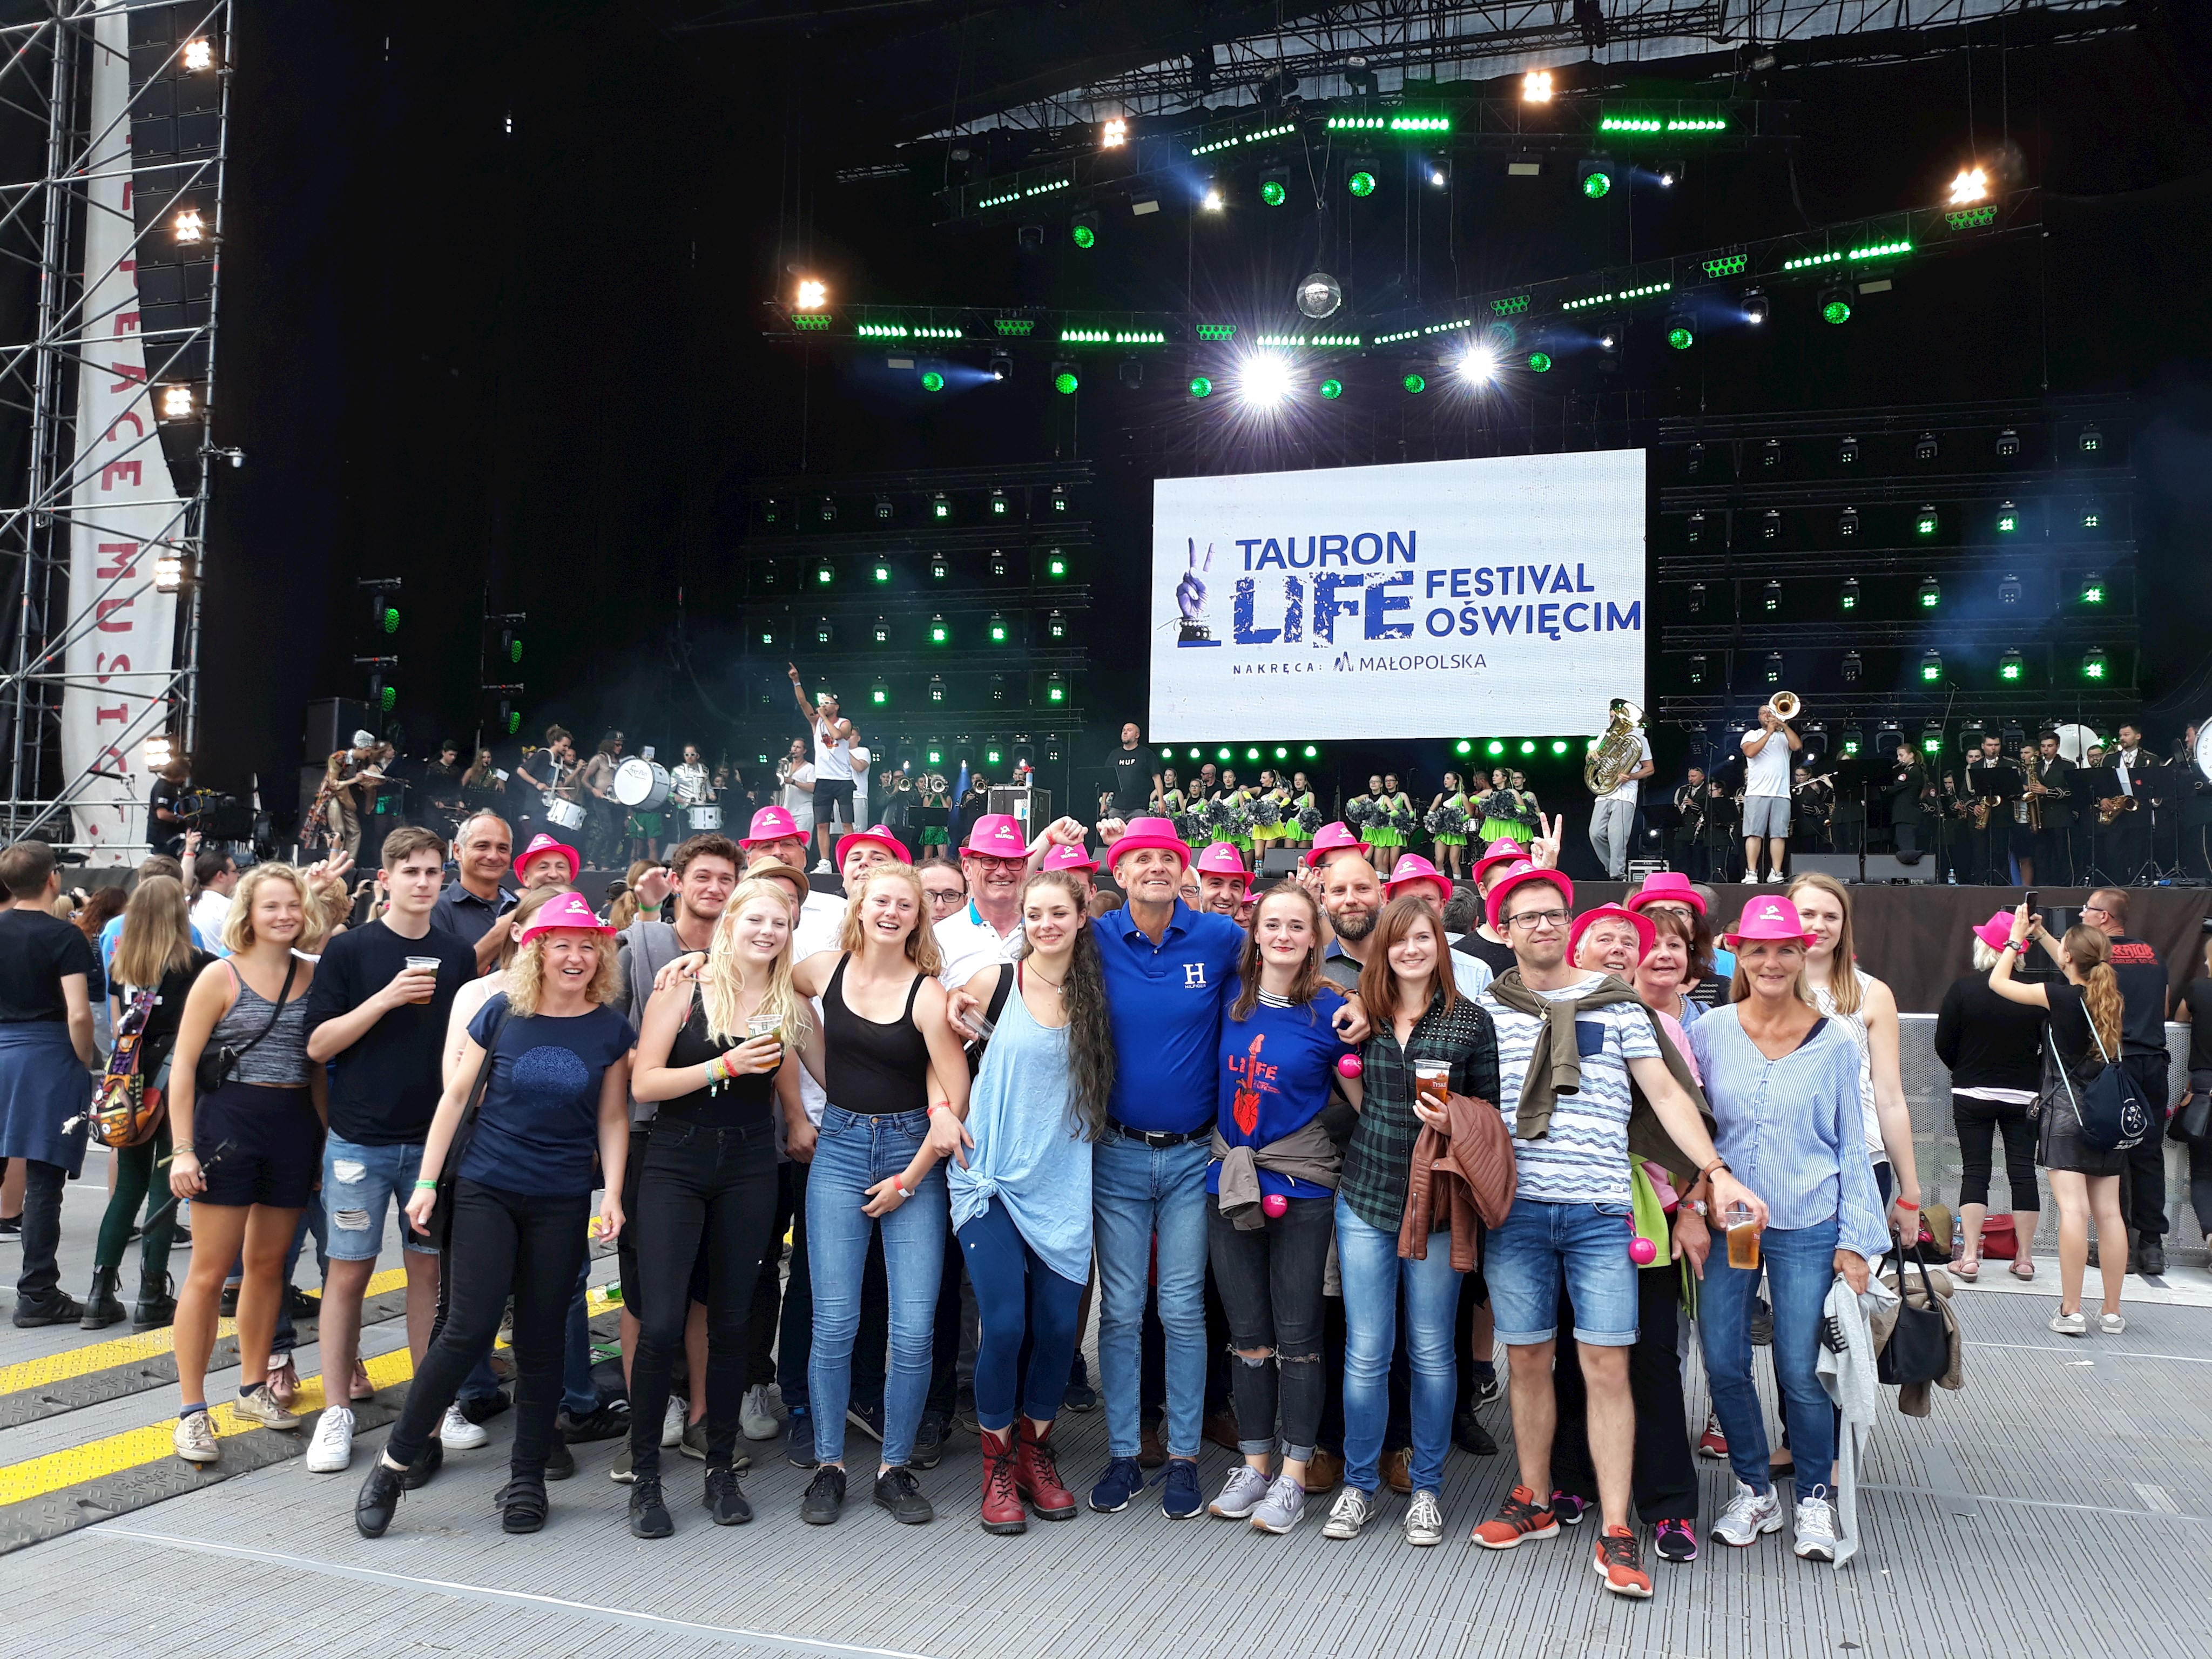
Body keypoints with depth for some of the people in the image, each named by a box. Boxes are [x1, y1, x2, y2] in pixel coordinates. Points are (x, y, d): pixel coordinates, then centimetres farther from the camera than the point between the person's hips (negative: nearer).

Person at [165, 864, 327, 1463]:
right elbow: (183, 1064, -5)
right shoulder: (222, 975, -4)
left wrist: (327, 1135, 7)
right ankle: (192, 1410, 8)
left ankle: (254, 1388, 29)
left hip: (296, 1127, 4)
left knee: (267, 1262, 14)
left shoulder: (314, 976, 6)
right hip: (230, 1121, -4)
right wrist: (182, 1149, -10)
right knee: (210, 1270, 0)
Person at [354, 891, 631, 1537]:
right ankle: (395, 1461, 8)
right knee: (469, 1326, -9)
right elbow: (456, 1095, 3)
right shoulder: (502, 1014, -2)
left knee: (541, 1340, 7)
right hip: (485, 1191, -1)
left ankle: (526, 1477, 20)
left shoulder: (611, 1030, 1)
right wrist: (427, 1181, 1)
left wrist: (613, 1194, -4)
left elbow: (612, 1120, 6)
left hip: (563, 1204, 1)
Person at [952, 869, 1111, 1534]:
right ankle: (998, 1464, 14)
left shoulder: (1095, 993, 3)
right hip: (993, 1178, -2)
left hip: (1064, 1181, 2)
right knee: (1004, 1325, -8)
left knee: (1059, 1326, 3)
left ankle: (1036, 1451, 26)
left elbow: (1101, 1081, 14)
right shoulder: (993, 981, -3)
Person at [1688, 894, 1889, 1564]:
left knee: (1800, 1372, 1)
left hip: (1807, 1228, -1)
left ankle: (1815, 1499, 24)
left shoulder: (1835, 1040, -1)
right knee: (1723, 1364, 2)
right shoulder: (1709, 1032, 0)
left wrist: (1855, 1239, 0)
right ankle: (1754, 1490, 24)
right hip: (1725, 1223, 2)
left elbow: (1851, 1143, 3)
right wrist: (1704, 1195, -1)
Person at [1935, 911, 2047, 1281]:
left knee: (1974, 1171, 4)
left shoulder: (1963, 988, -12)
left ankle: (1969, 1257, 1)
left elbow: (1944, 1045, -6)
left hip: (1972, 1095, -1)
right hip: (2023, 1096, 1)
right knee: (2023, 1172, 9)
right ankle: (2024, 1258, 14)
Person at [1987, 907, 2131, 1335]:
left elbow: (1998, 981, 0)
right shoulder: (2113, 999, 3)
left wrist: (2017, 936, 12)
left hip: (2065, 1111, -6)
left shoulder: (2061, 997, -12)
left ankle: (2071, 1311, -9)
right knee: (2109, 1212, 7)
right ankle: (2112, 1312, 13)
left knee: (2073, 1210, -9)